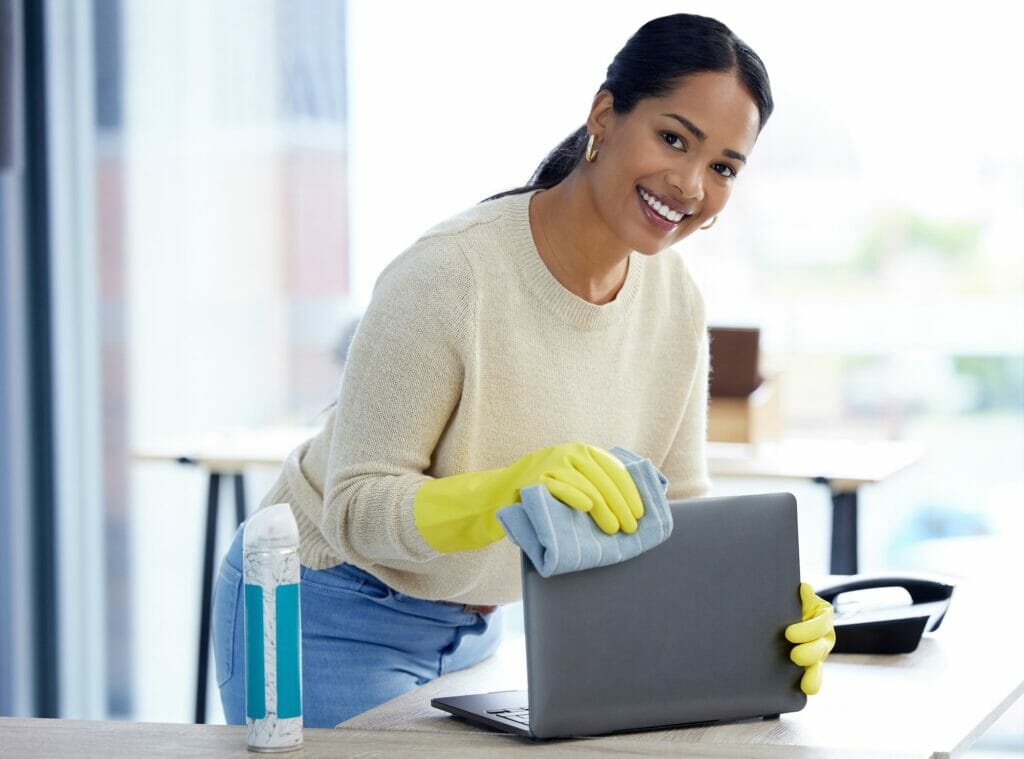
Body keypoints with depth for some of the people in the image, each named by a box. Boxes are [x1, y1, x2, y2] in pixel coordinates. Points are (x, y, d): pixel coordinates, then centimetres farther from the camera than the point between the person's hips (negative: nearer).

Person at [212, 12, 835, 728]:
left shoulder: (676, 301, -5)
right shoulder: (448, 275, -27)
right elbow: (357, 510, -27)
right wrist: (515, 486, -44)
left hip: (474, 628, 6)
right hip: (331, 613, -6)